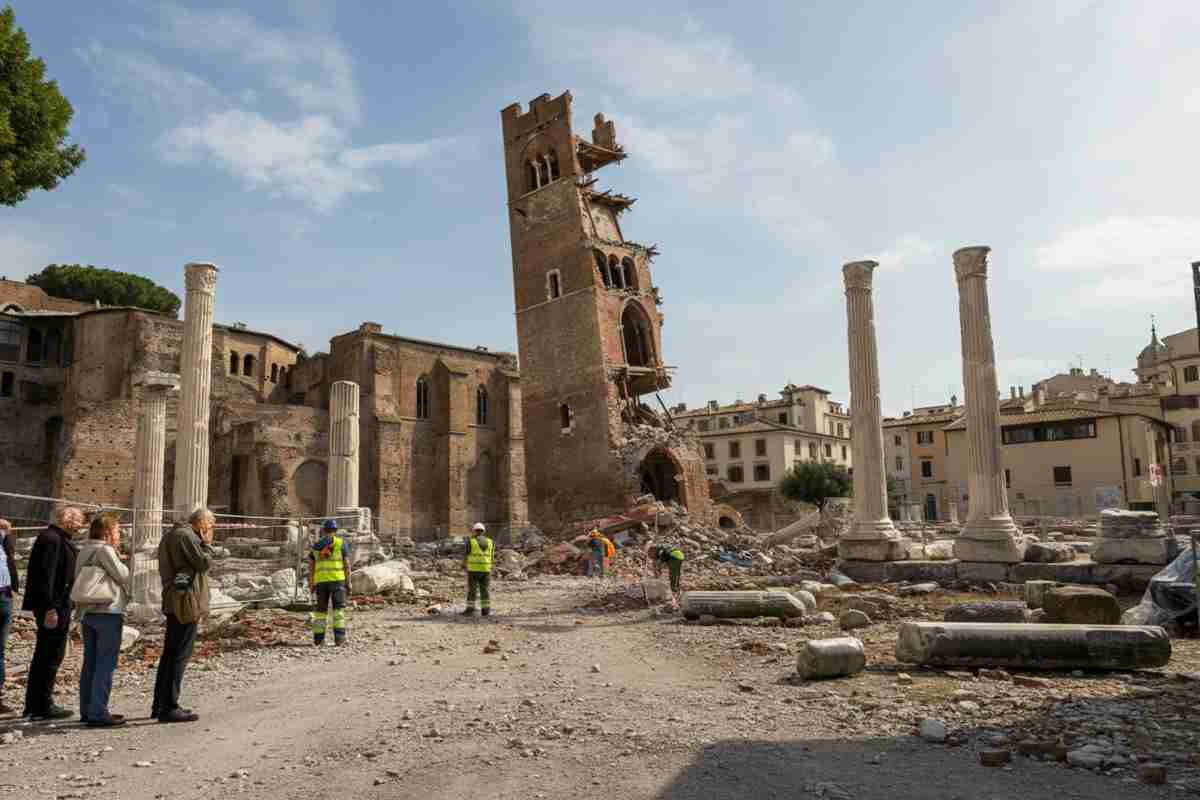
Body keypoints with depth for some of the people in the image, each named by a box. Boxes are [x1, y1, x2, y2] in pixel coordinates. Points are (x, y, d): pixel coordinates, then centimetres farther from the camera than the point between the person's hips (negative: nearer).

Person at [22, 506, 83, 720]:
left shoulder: (61, 539, 16)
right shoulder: (52, 539, -16)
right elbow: (47, 575, -22)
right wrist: (51, 608, -24)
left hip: (52, 606, 11)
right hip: (53, 607, -11)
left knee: (42, 656, 16)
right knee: (51, 656, -3)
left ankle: (34, 705, 25)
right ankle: (43, 705, 4)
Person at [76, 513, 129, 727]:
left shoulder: (83, 551, 14)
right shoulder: (105, 550, -12)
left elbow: (78, 580, 18)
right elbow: (123, 576, -8)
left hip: (86, 612, 9)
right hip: (108, 612, -9)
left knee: (90, 664, 15)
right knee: (105, 665, -5)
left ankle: (87, 710, 22)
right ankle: (98, 713, -5)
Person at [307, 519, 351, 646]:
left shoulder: (316, 546, 11)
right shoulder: (342, 543, 1)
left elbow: (310, 566, 9)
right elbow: (347, 565, -3)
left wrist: (311, 585, 15)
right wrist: (348, 583, 0)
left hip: (321, 581, 3)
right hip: (337, 580, -3)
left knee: (320, 610, 13)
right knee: (338, 609, -4)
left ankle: (318, 638, 13)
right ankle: (339, 636, -18)